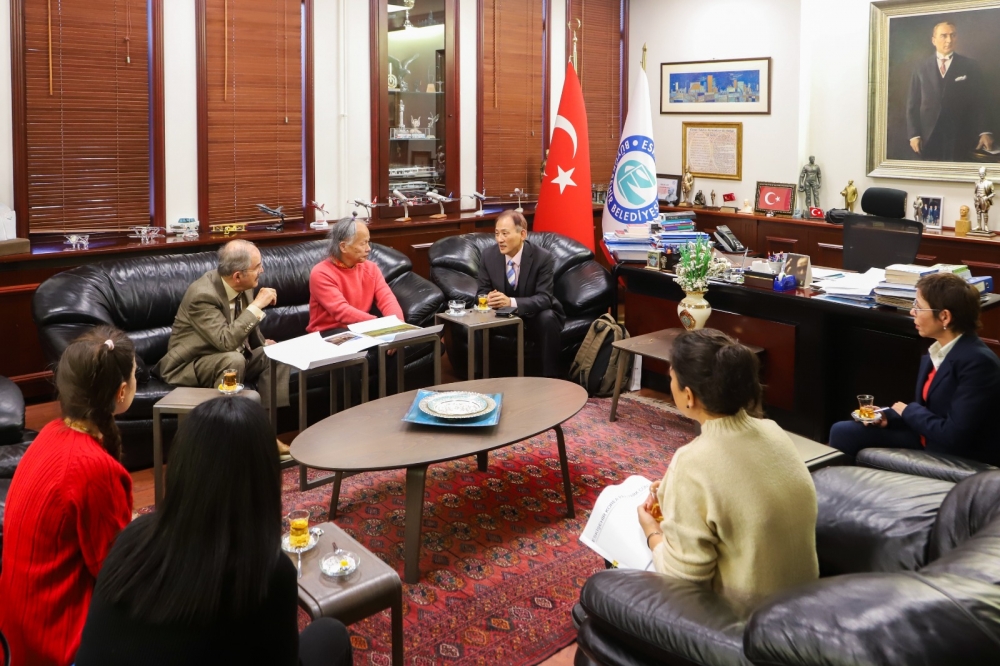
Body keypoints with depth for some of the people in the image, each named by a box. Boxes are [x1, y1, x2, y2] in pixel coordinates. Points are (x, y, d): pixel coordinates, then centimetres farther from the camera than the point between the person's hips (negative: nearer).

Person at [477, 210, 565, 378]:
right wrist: (488, 299, -31)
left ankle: (550, 378, -24)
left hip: (535, 317, -3)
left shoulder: (542, 258, -19)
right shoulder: (488, 255, -8)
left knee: (548, 318, -34)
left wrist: (511, 302, -43)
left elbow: (544, 299, -25)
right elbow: (482, 291, -3)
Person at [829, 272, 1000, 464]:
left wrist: (908, 411, -12)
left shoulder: (978, 362, -24)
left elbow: (954, 435, -26)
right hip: (927, 441, 9)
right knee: (843, 432, 3)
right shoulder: (937, 350, 3)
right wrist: (887, 417, -4)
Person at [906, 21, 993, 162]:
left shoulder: (970, 66, 7)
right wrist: (914, 134, -2)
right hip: (928, 138, 1)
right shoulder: (921, 67, 10)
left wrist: (984, 132, -8)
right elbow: (913, 103, 7)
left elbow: (979, 102, 5)